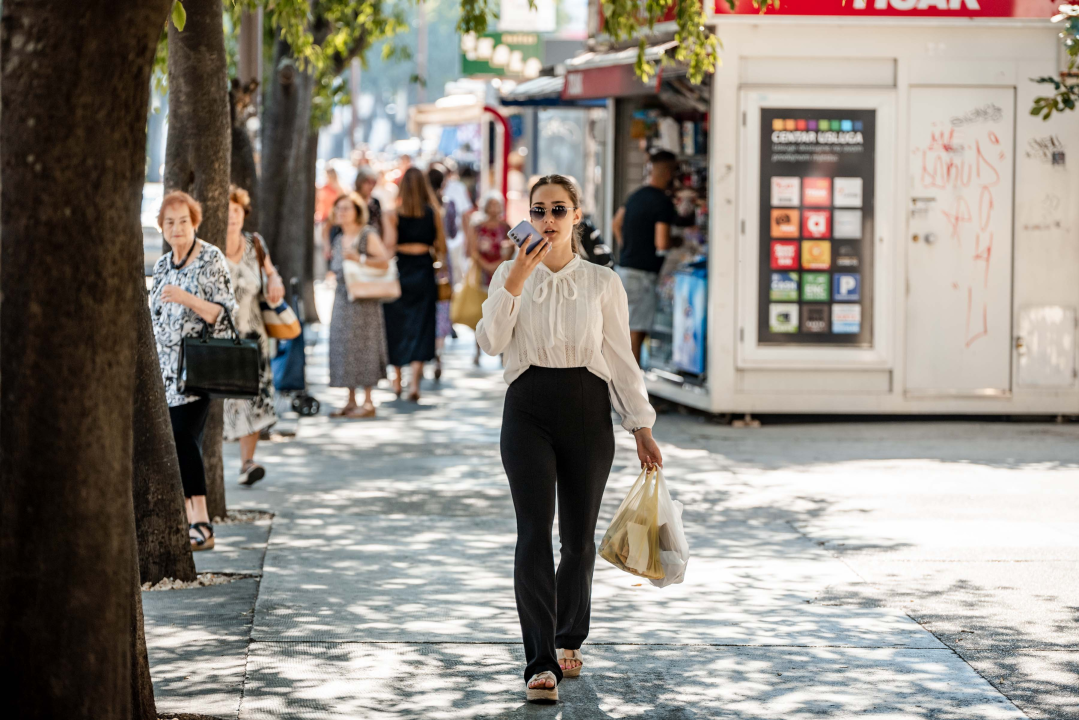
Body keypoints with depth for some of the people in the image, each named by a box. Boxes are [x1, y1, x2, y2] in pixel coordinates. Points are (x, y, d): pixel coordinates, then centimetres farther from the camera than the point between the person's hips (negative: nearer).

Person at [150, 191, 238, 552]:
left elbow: (225, 313, -10)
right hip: (166, 369, 7)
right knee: (177, 442, 3)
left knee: (183, 437, -17)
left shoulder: (212, 259, -4)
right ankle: (191, 520, 8)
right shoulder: (162, 265, 15)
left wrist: (187, 299, -23)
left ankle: (201, 524, -19)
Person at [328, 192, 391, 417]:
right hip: (341, 298, 7)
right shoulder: (338, 239, 15)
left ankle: (368, 402, -1)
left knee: (362, 347, -6)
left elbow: (385, 261, -16)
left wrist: (360, 258, -23)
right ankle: (351, 401, 11)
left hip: (363, 300, -7)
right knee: (342, 346, 5)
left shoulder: (368, 236, -6)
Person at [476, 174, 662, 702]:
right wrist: (516, 282, -20)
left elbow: (621, 359, 6)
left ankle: (569, 639, 32)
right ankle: (541, 663, -15)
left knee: (578, 537, 7)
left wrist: (642, 428, 4)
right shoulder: (511, 273, 5)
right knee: (534, 534, -12)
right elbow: (491, 342, -10)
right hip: (528, 409, -1)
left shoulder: (602, 282, 4)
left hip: (587, 411, 1)